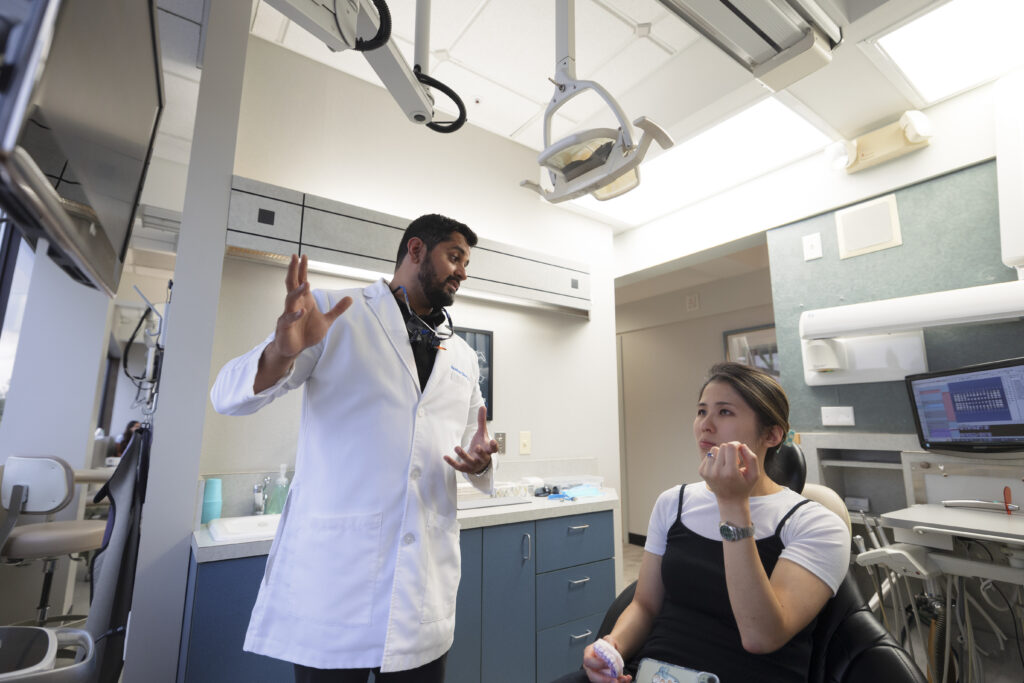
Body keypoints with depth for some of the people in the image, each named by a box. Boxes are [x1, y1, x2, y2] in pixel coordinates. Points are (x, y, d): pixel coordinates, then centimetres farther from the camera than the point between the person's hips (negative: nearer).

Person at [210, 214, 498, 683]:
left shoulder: (463, 358, 13)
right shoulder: (336, 312, -1)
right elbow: (230, 395, -3)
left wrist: (479, 463, -5)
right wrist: (283, 351, -25)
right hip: (333, 569, -4)